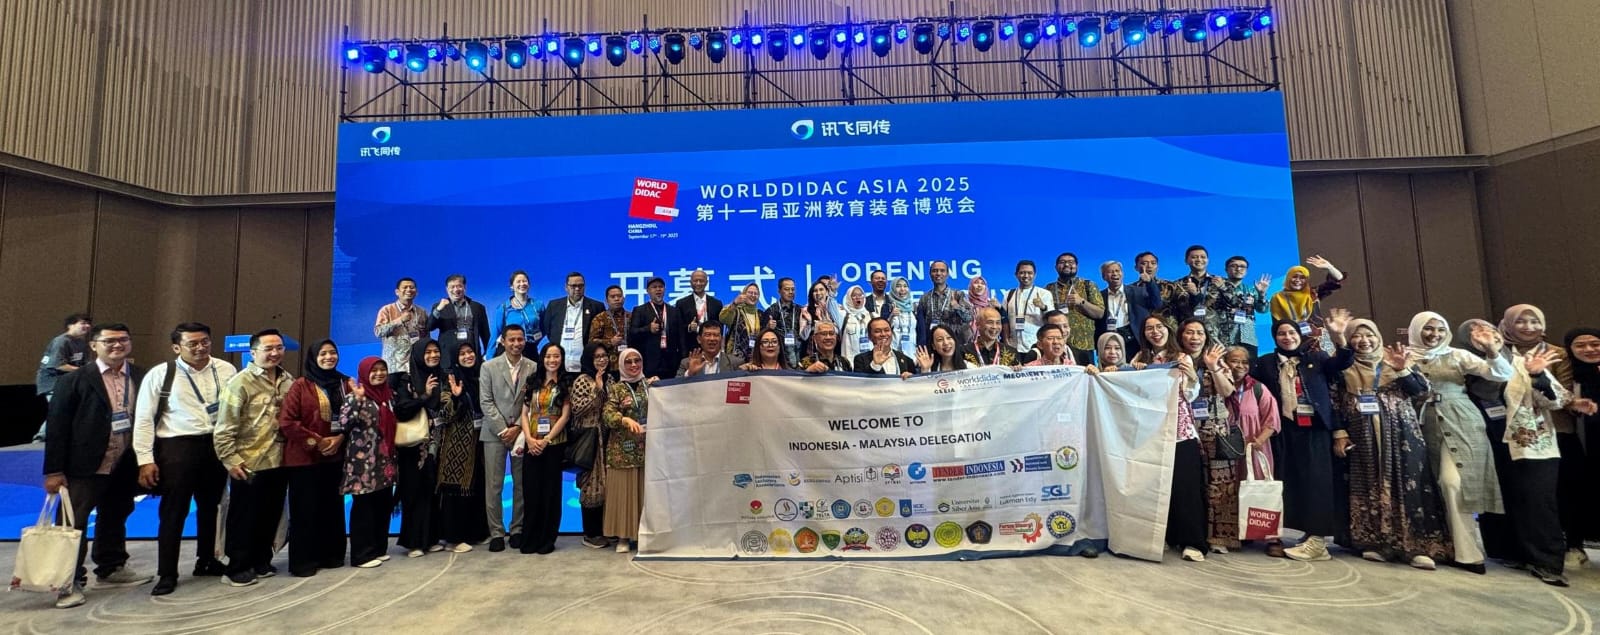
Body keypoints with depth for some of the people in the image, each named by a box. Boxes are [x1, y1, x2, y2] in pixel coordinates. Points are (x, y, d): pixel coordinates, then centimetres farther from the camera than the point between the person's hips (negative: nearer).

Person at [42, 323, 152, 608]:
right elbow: (56, 426, -7)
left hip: (125, 467, 4)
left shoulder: (142, 378, 2)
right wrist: (54, 470, -10)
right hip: (85, 467, -4)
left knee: (115, 520, 17)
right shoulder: (74, 380, -7)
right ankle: (71, 582, 15)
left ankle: (111, 569, 32)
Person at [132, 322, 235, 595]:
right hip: (177, 447, -3)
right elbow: (143, 419, -4)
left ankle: (206, 561, 33)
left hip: (217, 445, 3)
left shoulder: (226, 370, 2)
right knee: (174, 511, 3)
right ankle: (167, 574, 18)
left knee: (210, 507, 16)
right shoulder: (160, 374, -6)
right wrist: (145, 460, -9)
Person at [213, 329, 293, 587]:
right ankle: (239, 567, 22)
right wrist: (231, 460, -13)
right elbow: (225, 427, -12)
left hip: (279, 462, 5)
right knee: (244, 518, 8)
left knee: (271, 516, 15)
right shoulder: (240, 383, -11)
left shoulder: (288, 381, 5)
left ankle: (262, 561, 30)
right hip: (249, 465, -5)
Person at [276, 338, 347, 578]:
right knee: (305, 510, 2)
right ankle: (303, 561, 12)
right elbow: (286, 422, -11)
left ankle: (332, 554, 22)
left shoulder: (345, 384, 7)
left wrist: (341, 438, -8)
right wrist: (316, 441, -13)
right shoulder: (300, 385, -6)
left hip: (335, 455, 4)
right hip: (304, 457, -4)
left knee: (332, 507, 10)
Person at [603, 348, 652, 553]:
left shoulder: (652, 384, 11)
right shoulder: (615, 388, 3)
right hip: (623, 448, -2)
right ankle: (623, 536, 10)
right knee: (623, 491, 1)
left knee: (646, 490, 5)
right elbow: (608, 415, -9)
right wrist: (626, 420, -26)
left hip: (649, 447, 2)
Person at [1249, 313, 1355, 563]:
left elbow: (1343, 363, -6)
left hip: (1314, 428, -1)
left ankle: (1317, 538, -5)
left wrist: (1339, 336, -22)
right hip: (1284, 429, 1)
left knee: (1315, 480, -4)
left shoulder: (1316, 357, 10)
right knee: (1288, 480, 4)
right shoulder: (1265, 363, 10)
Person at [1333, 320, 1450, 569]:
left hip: (1401, 434, 0)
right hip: (1363, 437, 0)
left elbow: (1422, 390, 1)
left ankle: (1417, 545, -1)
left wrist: (1403, 370, -15)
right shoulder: (1344, 368, 6)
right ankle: (1377, 542, 9)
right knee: (1370, 486, 3)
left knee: (1407, 484, -5)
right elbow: (1336, 403, 5)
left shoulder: (1394, 361, 8)